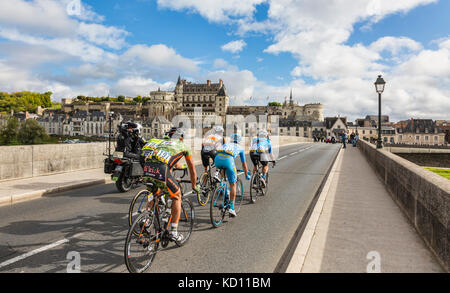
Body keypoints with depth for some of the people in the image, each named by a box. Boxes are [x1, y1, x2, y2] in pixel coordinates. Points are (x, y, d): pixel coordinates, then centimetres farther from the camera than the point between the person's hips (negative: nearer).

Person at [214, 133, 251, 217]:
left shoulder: (225, 144, 39)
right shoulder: (240, 148, 32)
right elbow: (244, 164, 39)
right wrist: (247, 175, 52)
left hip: (217, 159, 3)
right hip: (228, 160, -3)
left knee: (223, 169, 39)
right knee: (233, 184, 7)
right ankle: (231, 208, 3)